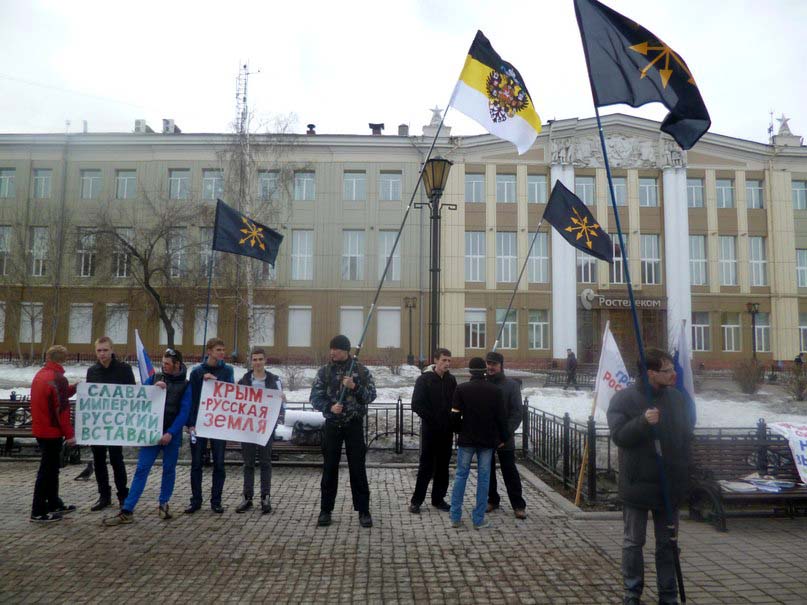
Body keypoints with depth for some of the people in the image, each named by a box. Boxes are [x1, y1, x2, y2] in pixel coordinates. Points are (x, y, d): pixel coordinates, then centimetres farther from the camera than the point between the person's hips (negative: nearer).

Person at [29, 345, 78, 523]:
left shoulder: (40, 375, 9)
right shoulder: (58, 379, -19)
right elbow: (61, 410, -21)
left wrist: (74, 388, 13)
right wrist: (69, 434, -16)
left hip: (40, 429, 9)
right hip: (52, 431, -9)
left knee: (51, 467, 18)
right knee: (47, 470, -1)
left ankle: (54, 504, 28)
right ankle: (38, 512, 5)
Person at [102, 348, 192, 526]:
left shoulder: (185, 385, -1)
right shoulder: (154, 378, 6)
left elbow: (184, 412, -8)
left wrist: (170, 433, -16)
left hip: (172, 435, -1)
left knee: (169, 470, 8)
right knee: (141, 469, -3)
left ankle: (163, 504, 25)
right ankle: (127, 511, -2)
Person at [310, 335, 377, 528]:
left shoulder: (362, 371, 0)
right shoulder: (324, 371, 3)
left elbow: (371, 396, -6)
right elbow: (315, 397, -1)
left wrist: (354, 387, -23)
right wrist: (330, 407, -20)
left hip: (354, 425, -1)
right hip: (332, 425, 1)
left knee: (358, 469, 2)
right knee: (329, 468, 7)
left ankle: (363, 511, 13)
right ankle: (325, 510, 19)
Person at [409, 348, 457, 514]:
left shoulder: (451, 380, 7)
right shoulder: (424, 379, -6)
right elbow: (416, 405, -10)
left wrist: (451, 420, -1)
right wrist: (432, 419, -13)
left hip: (446, 430, 4)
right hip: (430, 429, -4)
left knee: (443, 466, 10)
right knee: (426, 466, 0)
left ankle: (438, 499, 21)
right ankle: (416, 500, 9)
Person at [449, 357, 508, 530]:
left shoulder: (461, 389, -6)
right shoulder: (495, 390, -2)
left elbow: (455, 416, -7)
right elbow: (502, 417, -1)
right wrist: (503, 437, 11)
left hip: (466, 439, 0)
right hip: (488, 440, 1)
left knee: (461, 476, 8)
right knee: (483, 478, 6)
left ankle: (455, 517, 10)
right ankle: (479, 519, 8)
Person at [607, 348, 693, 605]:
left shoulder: (676, 397, 5)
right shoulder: (624, 398, -11)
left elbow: (687, 433, 14)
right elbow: (618, 435, -18)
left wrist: (684, 475, 11)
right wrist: (643, 421, -33)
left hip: (670, 485, 4)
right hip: (637, 485, -4)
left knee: (667, 543, 15)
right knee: (633, 543, 8)